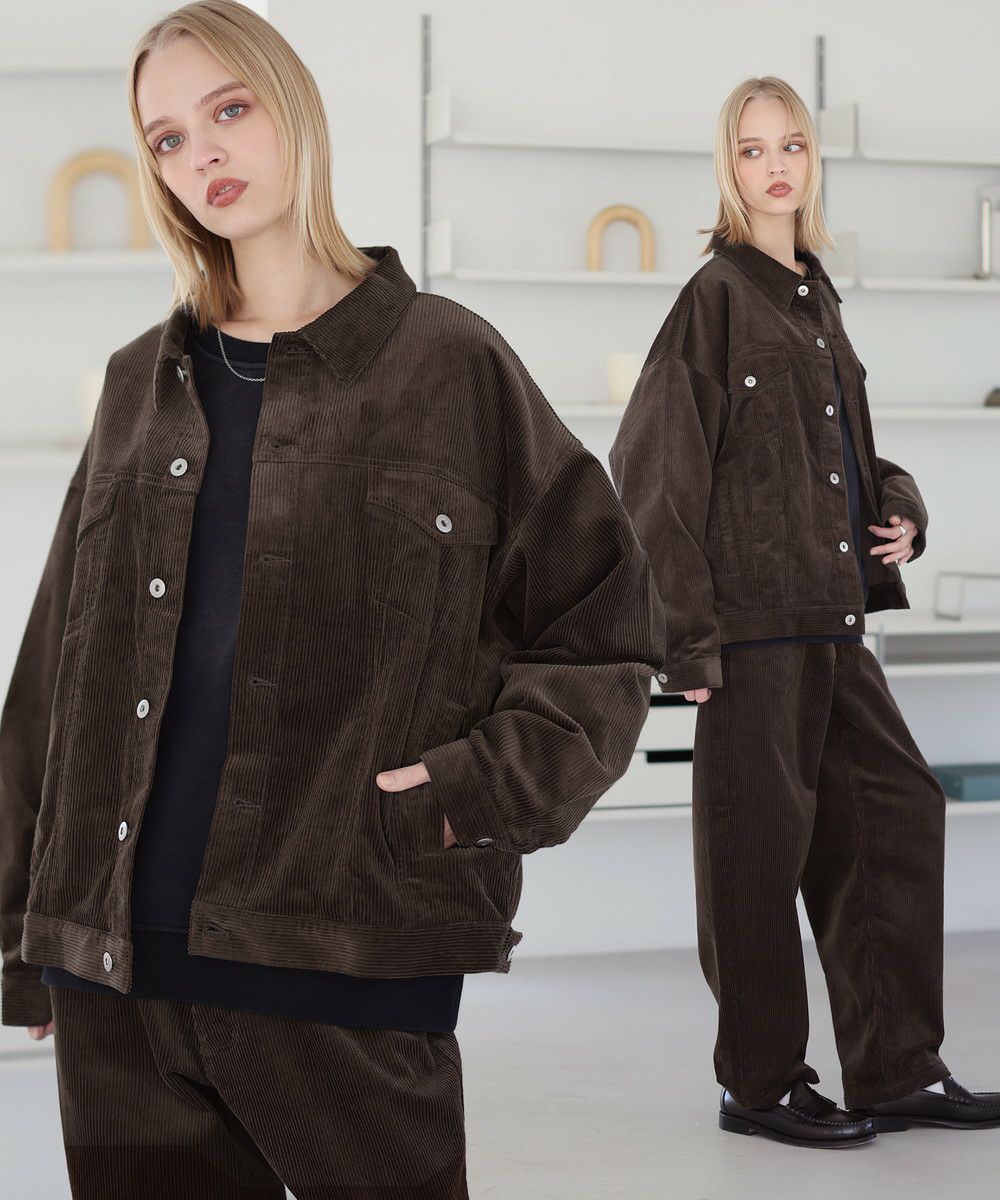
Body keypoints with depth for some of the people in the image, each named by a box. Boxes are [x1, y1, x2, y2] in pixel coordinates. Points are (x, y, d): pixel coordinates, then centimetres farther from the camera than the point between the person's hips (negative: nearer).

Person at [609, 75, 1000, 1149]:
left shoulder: (813, 297, 15)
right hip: (753, 618, -8)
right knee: (760, 844, 1)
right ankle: (761, 1084, 15)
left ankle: (897, 1071, 20)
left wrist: (902, 511, 6)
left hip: (831, 619, 8)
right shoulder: (716, 295, -8)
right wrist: (685, 638, -16)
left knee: (897, 814, 10)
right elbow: (652, 468, -13)